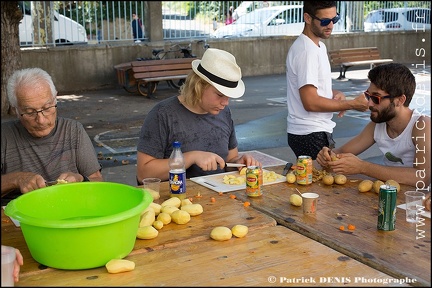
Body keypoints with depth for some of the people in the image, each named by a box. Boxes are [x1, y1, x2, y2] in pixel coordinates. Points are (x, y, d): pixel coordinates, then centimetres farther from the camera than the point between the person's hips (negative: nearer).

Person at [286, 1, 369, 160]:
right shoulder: (306, 51, -19)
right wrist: (352, 104, -16)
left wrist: (335, 93, 1)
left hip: (318, 130, 10)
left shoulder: (319, 46, 12)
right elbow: (311, 102, -23)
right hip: (310, 135, -10)